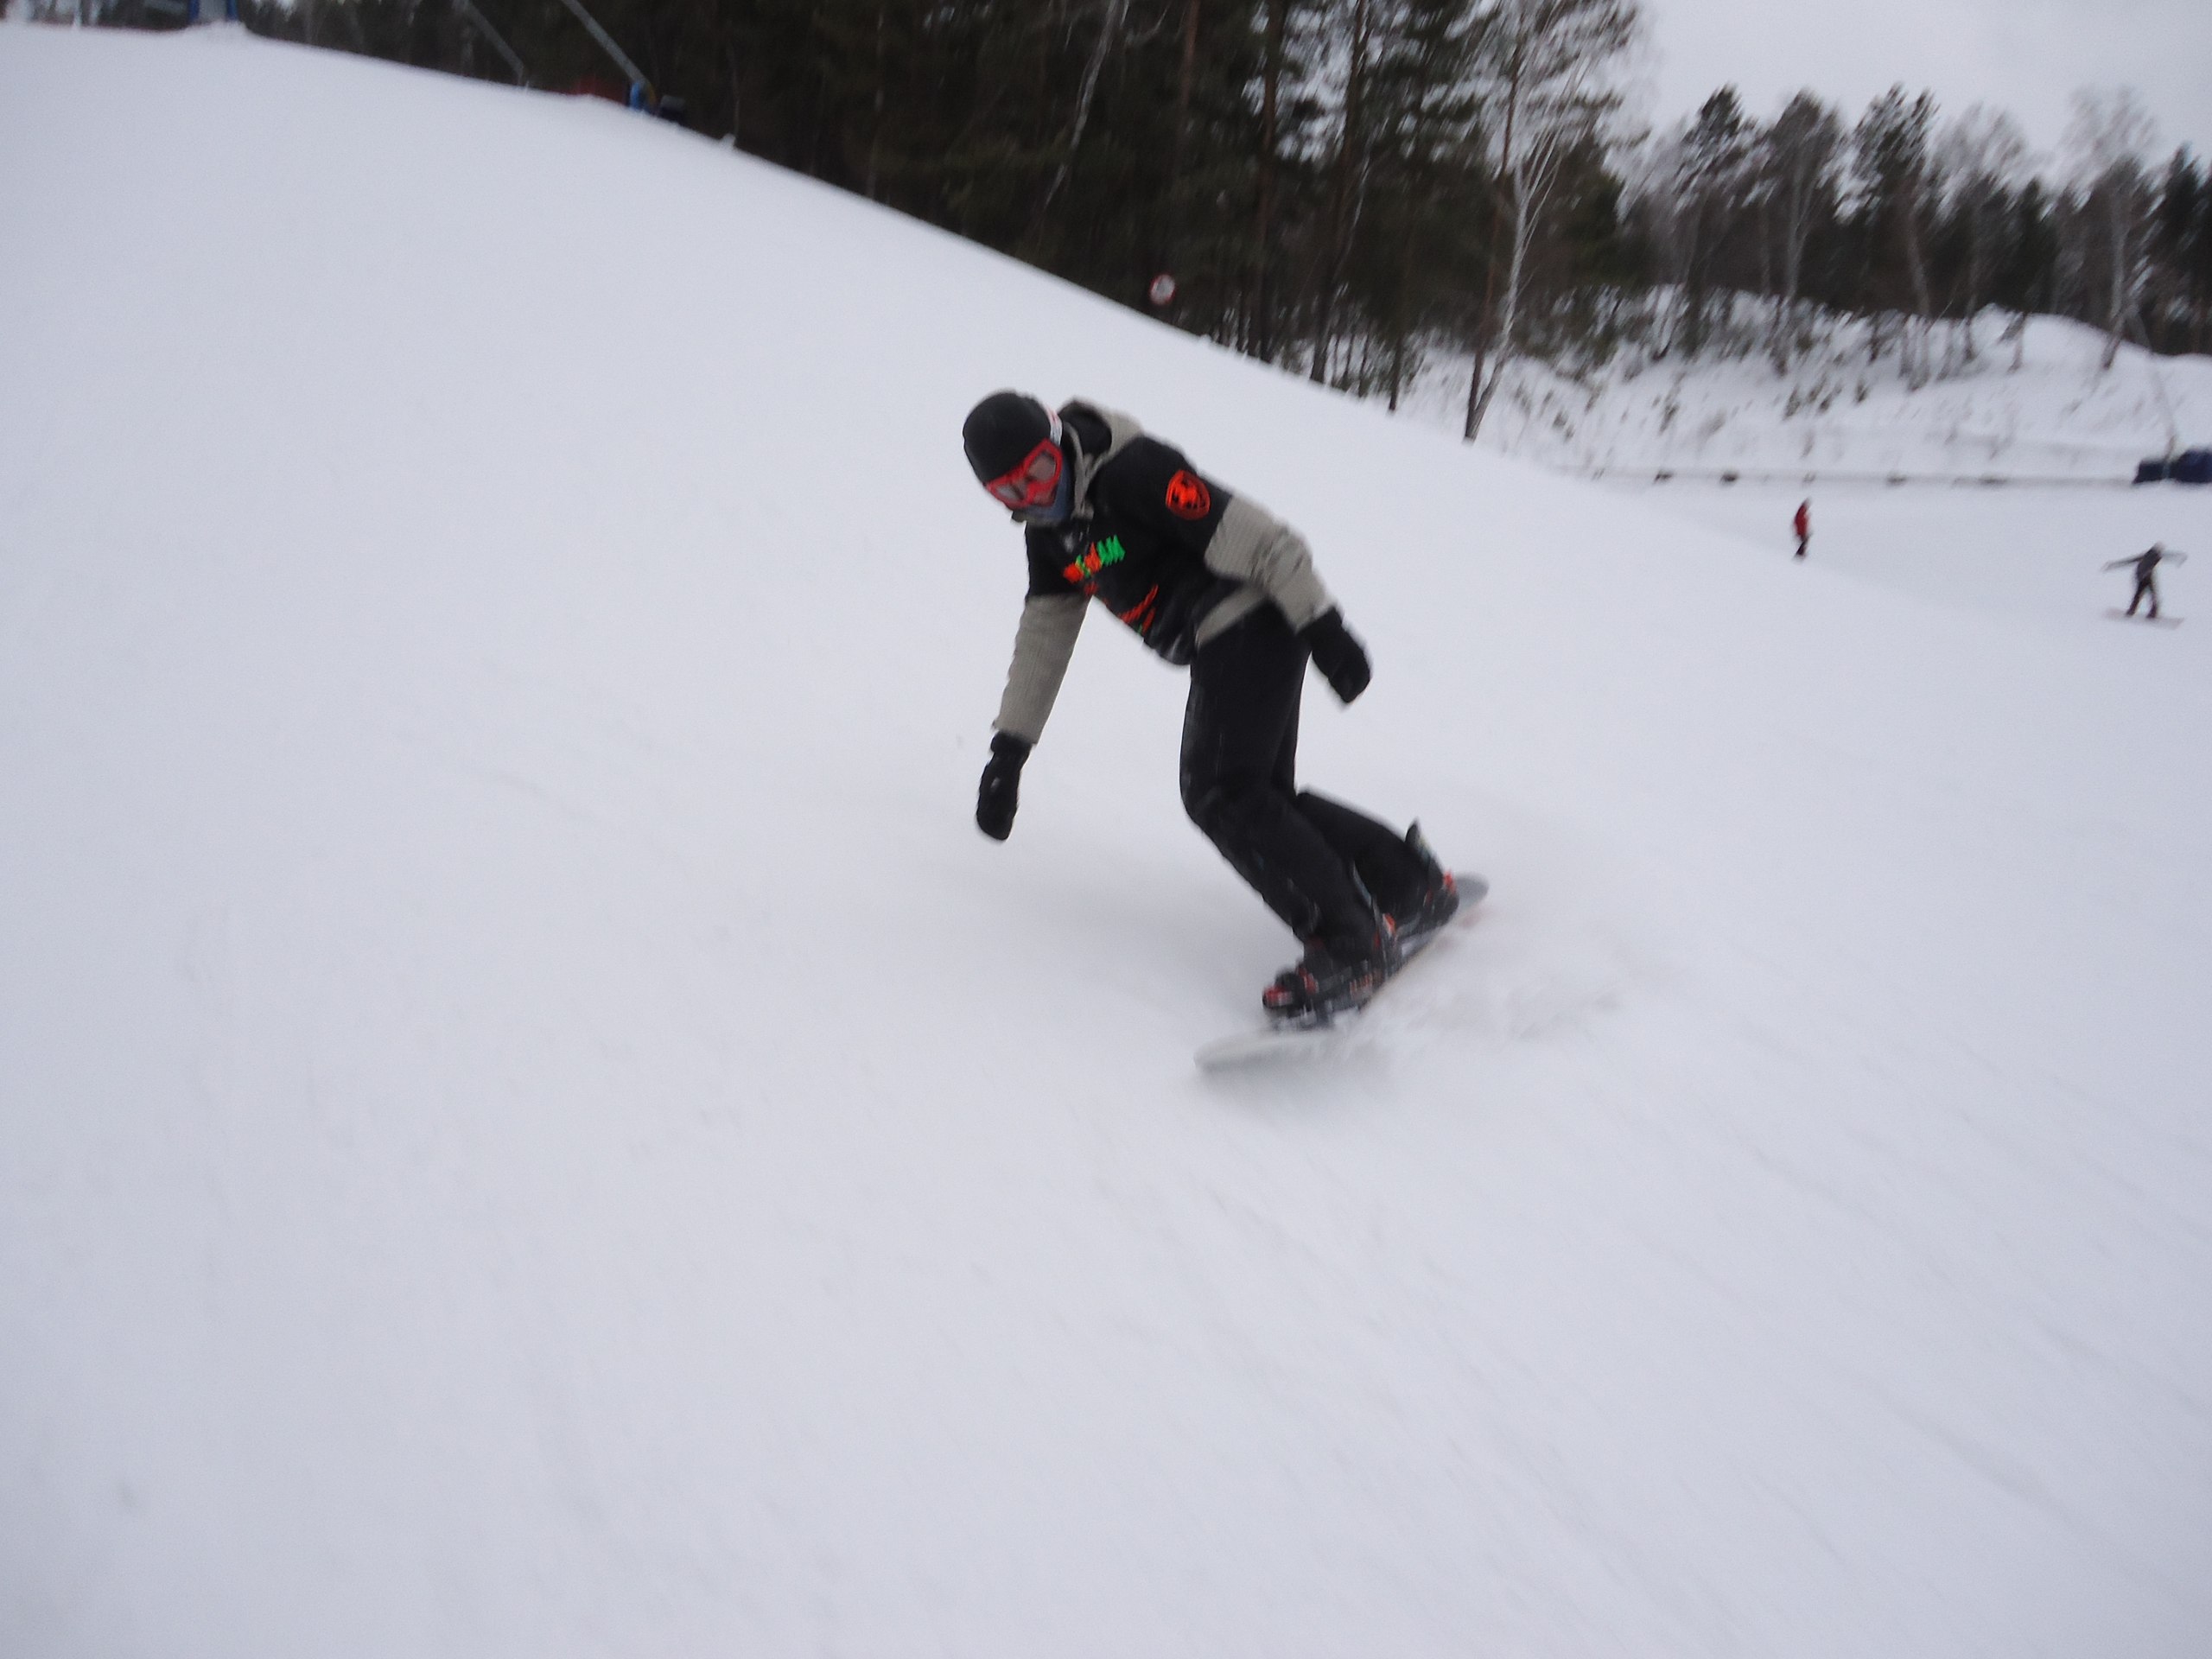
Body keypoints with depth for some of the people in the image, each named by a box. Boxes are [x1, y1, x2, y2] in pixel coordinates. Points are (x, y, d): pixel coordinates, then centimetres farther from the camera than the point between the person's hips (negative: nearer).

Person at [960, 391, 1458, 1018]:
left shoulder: (1132, 471, -18)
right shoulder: (1049, 527, 10)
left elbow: (1256, 535, -19)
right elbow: (1044, 634, 14)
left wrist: (1323, 625, -21)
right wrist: (1010, 747, 10)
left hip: (1254, 624, -9)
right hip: (1220, 648, 9)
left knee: (1219, 791, -17)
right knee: (1262, 793, 9)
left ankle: (1352, 943, -15)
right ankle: (1412, 882, 21)